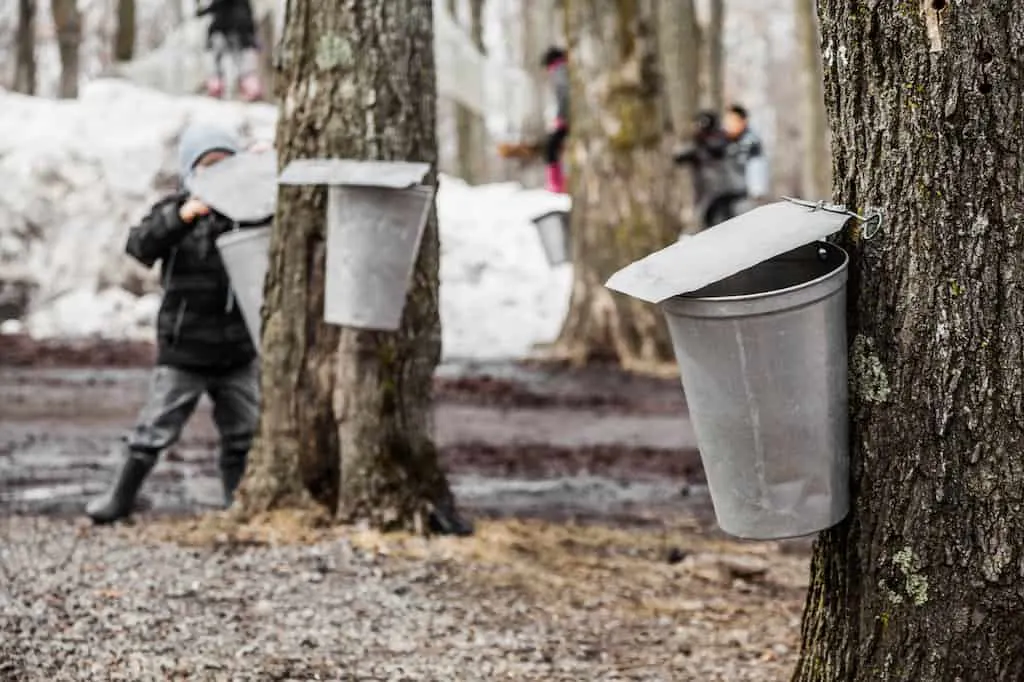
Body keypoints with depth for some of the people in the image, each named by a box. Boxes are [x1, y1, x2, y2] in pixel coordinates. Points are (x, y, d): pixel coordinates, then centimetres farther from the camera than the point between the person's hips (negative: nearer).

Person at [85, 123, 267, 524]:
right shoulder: (174, 211, -5)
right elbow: (139, 246, -18)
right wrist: (181, 217, -34)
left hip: (238, 351, 3)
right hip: (183, 351, -3)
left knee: (243, 436, 10)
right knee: (155, 430, 2)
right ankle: (120, 497, 17)